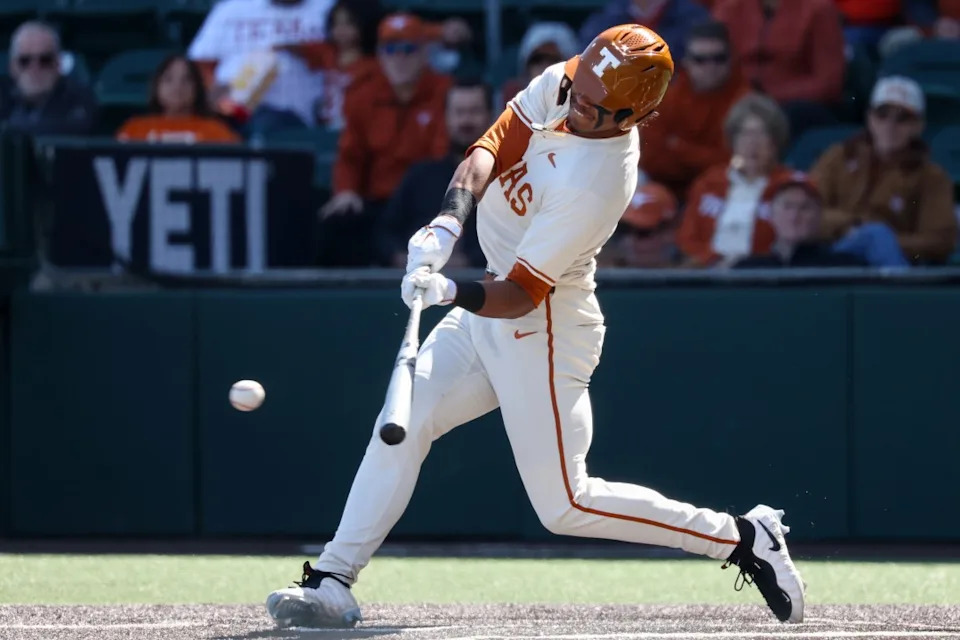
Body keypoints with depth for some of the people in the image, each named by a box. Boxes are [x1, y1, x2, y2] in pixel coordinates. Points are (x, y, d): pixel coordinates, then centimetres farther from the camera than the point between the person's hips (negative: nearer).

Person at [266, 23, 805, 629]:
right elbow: (489, 151, -10)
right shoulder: (559, 85, -8)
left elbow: (519, 297, -29)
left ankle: (743, 538, 3)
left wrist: (449, 292, -47)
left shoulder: (594, 185, -30)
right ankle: (332, 583, 4)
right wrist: (448, 224, -28)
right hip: (485, 317, 8)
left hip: (543, 333, -8)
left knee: (564, 505, -6)